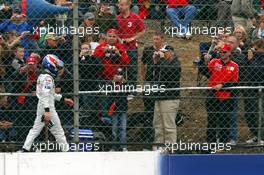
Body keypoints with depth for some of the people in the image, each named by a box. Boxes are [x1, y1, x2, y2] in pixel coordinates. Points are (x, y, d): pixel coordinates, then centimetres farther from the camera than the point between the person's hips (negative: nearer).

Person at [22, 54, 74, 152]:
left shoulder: (42, 76, 16)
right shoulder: (48, 78, -15)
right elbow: (45, 95, -25)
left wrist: (64, 99, 27)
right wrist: (47, 111, -30)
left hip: (41, 107, 9)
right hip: (48, 107, -9)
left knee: (36, 129, 10)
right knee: (58, 131, -2)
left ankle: (25, 149, 6)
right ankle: (66, 150, 2)